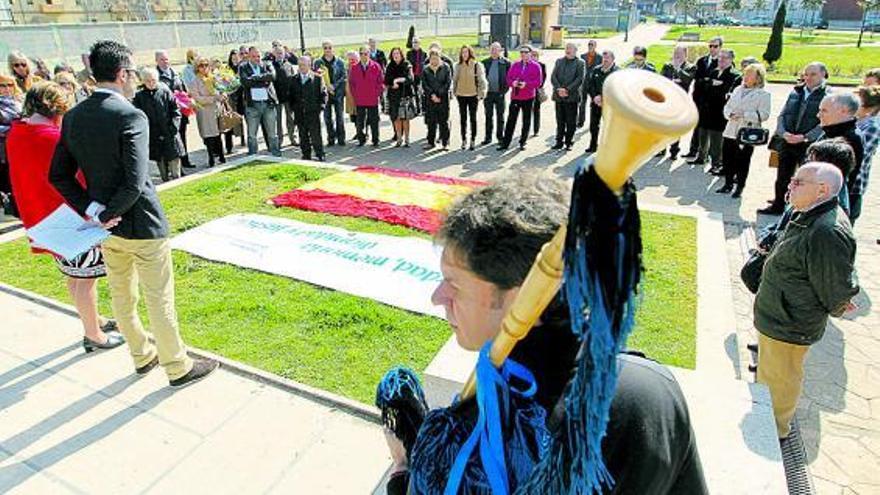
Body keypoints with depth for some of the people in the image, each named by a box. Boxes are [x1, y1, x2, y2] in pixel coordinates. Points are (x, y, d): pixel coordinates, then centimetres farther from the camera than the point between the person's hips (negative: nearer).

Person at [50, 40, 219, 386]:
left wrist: (91, 211, -3)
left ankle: (143, 355, 39)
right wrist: (106, 215, -13)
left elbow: (58, 175, 3)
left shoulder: (73, 117, 1)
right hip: (142, 225, -7)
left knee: (121, 296, 20)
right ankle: (178, 368, 20)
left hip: (107, 227, 7)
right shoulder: (130, 116, -20)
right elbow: (134, 183, -27)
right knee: (159, 300, 5)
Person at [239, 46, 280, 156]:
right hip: (252, 104, -1)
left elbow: (272, 76, -9)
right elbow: (245, 82, -11)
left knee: (272, 133, 7)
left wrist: (255, 78, -10)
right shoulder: (243, 67, 6)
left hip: (268, 103, 1)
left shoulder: (267, 65, 11)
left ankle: (276, 155, 15)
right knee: (251, 134, 4)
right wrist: (263, 80, -8)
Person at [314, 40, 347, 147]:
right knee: (327, 117, 3)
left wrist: (334, 86, -12)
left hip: (338, 92, -1)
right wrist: (326, 86, -12)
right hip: (325, 93, 1)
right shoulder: (318, 62, 6)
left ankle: (341, 138, 10)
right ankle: (331, 139, 11)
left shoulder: (339, 62, 4)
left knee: (340, 116, 2)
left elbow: (344, 76, 0)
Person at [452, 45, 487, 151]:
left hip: (473, 95, -3)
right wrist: (454, 92, 11)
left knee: (473, 118, 4)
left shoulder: (477, 65, -4)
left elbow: (482, 81, -2)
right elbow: (454, 80, 13)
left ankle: (473, 140, 12)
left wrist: (481, 94, -7)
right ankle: (464, 139, 18)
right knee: (462, 118, 8)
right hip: (461, 95, 3)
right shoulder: (458, 66, 4)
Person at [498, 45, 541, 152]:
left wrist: (526, 84, -20)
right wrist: (513, 83, -15)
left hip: (528, 98, -2)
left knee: (526, 121, 6)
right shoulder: (514, 65, 10)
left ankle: (523, 142, 17)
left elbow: (538, 82, -7)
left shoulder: (536, 66, -1)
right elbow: (508, 78, 7)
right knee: (511, 120, 2)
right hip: (515, 96, 2)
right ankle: (505, 143, 6)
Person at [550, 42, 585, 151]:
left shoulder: (580, 63, 3)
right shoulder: (559, 61, 14)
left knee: (571, 122, 1)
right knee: (560, 121, 8)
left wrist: (567, 89, -16)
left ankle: (568, 143, 9)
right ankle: (559, 142, 15)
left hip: (572, 96, -3)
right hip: (559, 96, 3)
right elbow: (553, 77, 4)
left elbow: (579, 79, -7)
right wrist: (558, 89, -11)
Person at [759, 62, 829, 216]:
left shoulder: (828, 95, -5)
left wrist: (805, 137, -21)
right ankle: (778, 205, 28)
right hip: (787, 143, 5)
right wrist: (783, 132, -8)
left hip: (810, 145, -5)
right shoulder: (796, 92, 10)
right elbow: (782, 115, 9)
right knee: (782, 177, 14)